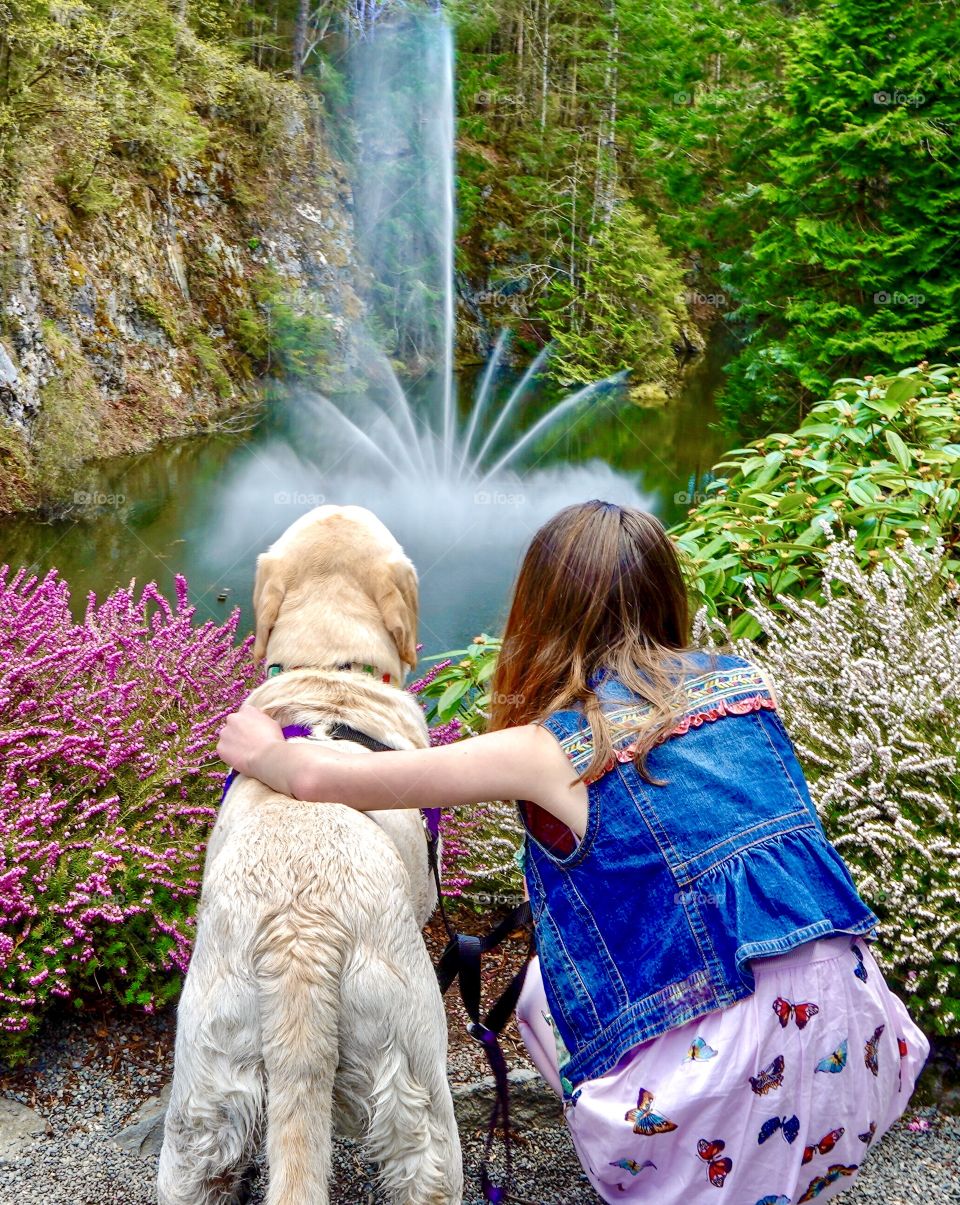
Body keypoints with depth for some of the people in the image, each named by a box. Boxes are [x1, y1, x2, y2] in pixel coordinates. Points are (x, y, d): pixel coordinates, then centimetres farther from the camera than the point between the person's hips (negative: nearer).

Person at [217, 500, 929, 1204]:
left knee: (544, 987, 22)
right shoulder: (749, 682, 6)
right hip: (859, 1035, 5)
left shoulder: (552, 748, -8)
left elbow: (321, 779, -5)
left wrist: (264, 750, 18)